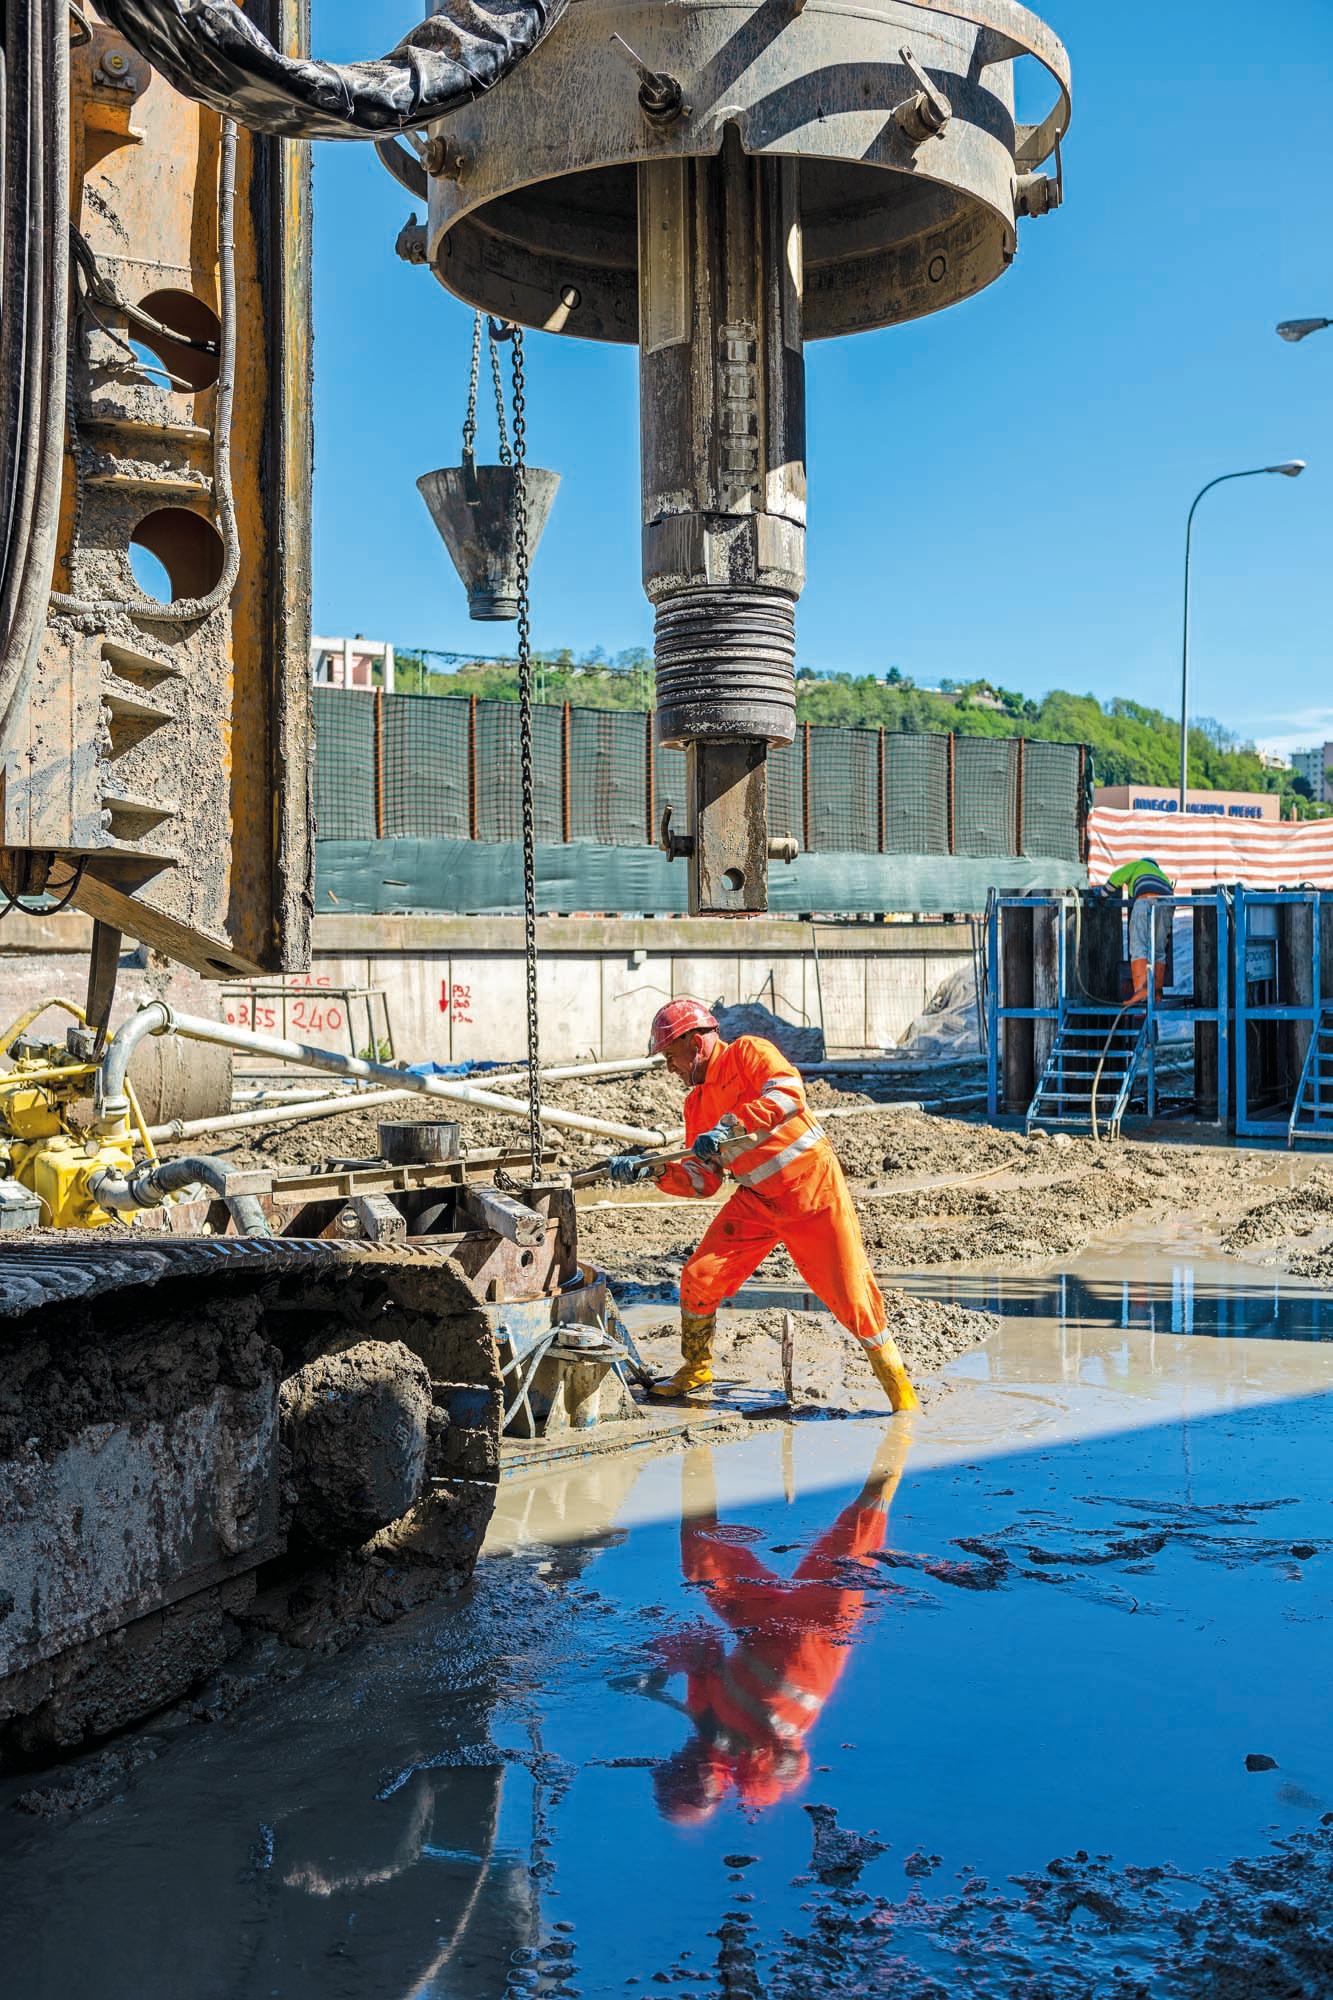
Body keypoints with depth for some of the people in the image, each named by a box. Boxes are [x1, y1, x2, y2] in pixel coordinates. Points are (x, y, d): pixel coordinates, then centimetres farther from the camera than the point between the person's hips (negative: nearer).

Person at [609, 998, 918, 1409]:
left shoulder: (748, 1052, -8)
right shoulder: (697, 1102, 12)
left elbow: (789, 1093, -26)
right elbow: (702, 1179, 10)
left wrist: (730, 1127, -31)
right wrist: (650, 1171, -4)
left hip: (811, 1186, -6)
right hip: (755, 1199, 7)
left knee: (848, 1287, -5)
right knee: (699, 1277, -1)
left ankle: (891, 1371, 14)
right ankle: (696, 1370, 19)